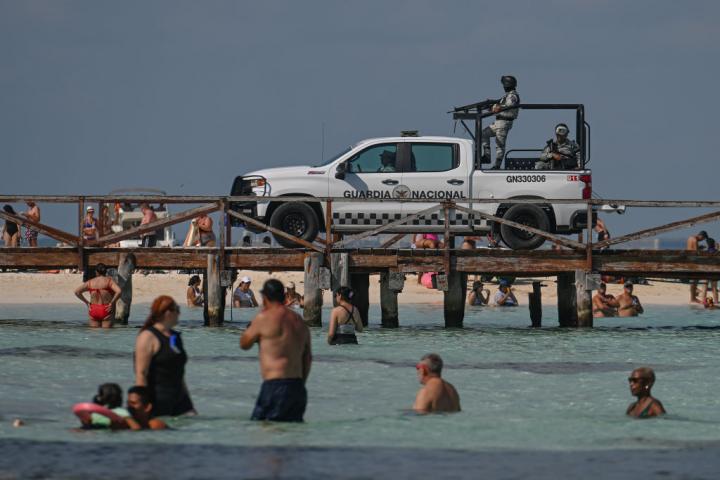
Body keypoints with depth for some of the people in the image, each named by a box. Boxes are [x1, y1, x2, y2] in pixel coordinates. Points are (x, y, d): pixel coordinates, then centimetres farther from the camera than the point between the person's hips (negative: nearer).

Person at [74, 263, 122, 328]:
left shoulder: (90, 282, 6)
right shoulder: (109, 280, -3)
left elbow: (77, 291, 0)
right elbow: (119, 291, -17)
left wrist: (87, 302, 6)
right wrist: (112, 303, -7)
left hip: (93, 311, 3)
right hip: (106, 311, -3)